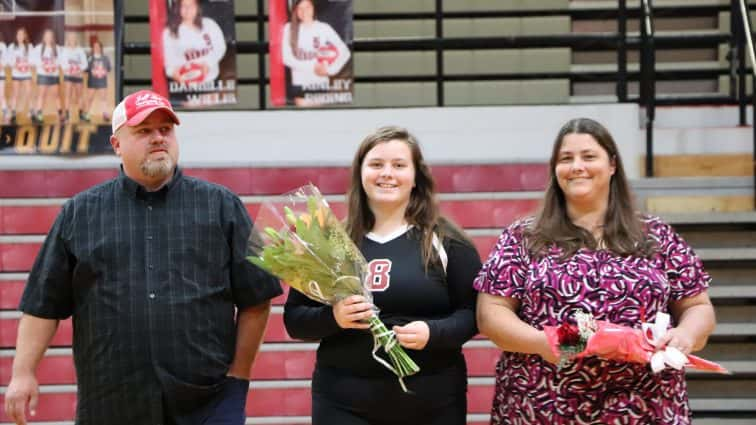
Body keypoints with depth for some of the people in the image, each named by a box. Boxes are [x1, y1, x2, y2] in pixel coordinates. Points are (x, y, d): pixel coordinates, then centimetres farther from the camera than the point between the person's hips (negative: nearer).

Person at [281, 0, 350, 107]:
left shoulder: (324, 28, -1)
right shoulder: (289, 28, 1)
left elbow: (345, 52, -2)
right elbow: (287, 58, -6)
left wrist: (330, 70, -13)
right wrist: (312, 67, -13)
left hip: (320, 84, 0)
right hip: (300, 85, 0)